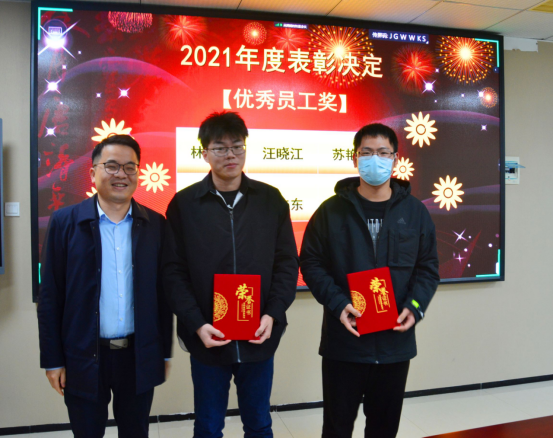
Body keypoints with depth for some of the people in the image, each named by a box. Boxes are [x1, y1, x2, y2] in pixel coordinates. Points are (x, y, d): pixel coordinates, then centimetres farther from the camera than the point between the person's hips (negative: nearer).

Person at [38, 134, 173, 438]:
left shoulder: (155, 224, -1)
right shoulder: (65, 222, -5)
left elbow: (162, 292, 3)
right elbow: (50, 296, -4)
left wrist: (164, 352, 5)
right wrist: (53, 360, -4)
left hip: (140, 357, 2)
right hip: (84, 357, -1)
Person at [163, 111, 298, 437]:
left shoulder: (271, 200, 0)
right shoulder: (184, 204, -3)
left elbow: (287, 263, 1)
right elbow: (174, 272, -5)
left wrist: (272, 315, -10)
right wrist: (196, 324, -14)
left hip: (259, 337, 1)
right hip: (207, 340, -1)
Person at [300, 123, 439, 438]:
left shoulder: (416, 212, 4)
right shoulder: (332, 210, -2)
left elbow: (428, 267, 7)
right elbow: (311, 262, -3)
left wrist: (416, 306, -10)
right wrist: (337, 303, -17)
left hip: (396, 341, 2)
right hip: (343, 341, -2)